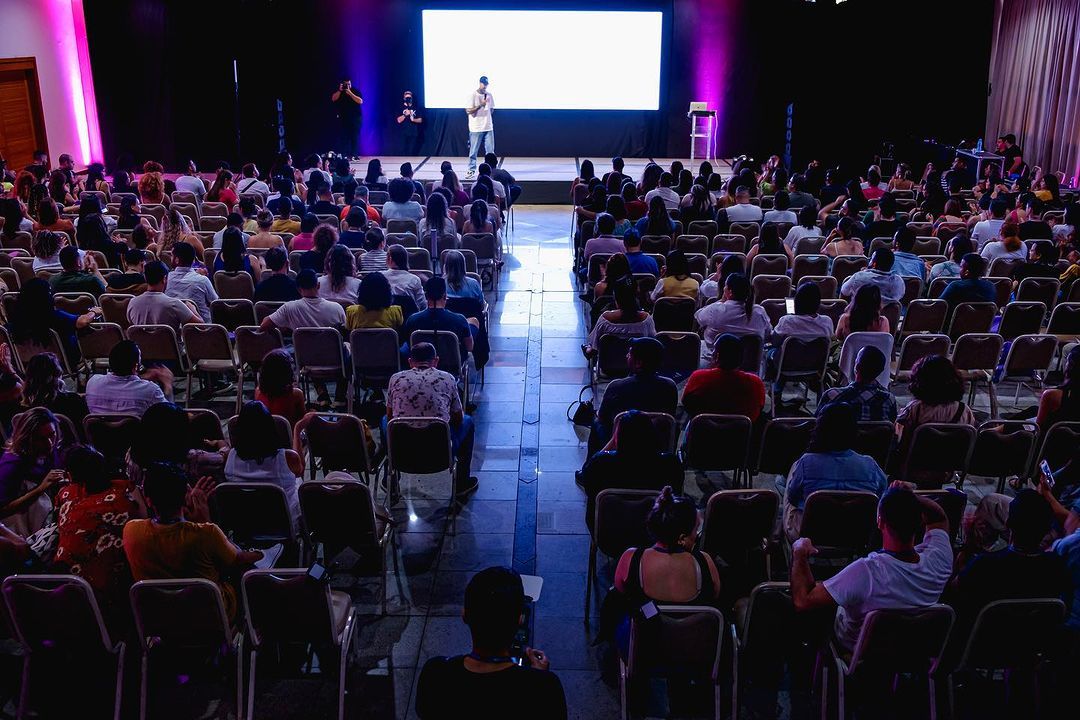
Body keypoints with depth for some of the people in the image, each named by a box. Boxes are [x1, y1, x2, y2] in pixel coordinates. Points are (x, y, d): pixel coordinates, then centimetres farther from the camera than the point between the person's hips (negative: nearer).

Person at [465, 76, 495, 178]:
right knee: (473, 151, 2)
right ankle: (471, 170, 10)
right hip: (476, 128, -5)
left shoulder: (489, 95, 9)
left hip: (488, 127, 5)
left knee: (490, 150, 3)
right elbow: (468, 111, -13)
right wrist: (480, 105, -21)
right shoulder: (473, 95, -8)